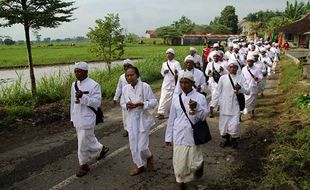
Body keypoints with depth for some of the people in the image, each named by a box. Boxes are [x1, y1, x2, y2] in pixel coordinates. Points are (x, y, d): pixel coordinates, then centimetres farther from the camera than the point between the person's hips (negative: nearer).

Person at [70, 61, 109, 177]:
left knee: (83, 143, 0)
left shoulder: (94, 85, -14)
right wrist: (72, 118, 17)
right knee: (89, 139, 20)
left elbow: (97, 103, -18)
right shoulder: (74, 85, 7)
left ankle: (84, 165, 22)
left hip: (87, 119, -7)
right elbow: (73, 102, 15)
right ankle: (101, 149, 45)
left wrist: (83, 97, -30)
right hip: (77, 119, 7)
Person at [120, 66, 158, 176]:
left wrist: (141, 104, -23)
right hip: (132, 120, 4)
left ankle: (149, 157, 33)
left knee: (142, 146, -3)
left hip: (143, 119, -4)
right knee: (133, 145, 9)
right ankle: (140, 165, 32)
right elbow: (122, 104, 10)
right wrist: (127, 106, -13)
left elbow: (154, 102, -9)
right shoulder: (125, 89, 1)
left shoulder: (145, 86, -12)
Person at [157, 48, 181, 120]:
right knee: (163, 97, -3)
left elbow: (179, 73, -11)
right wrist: (164, 73, -4)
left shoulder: (176, 63, -3)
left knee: (173, 98, 5)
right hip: (166, 83, 3)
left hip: (174, 83, -3)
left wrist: (176, 73, -34)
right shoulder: (164, 64, 10)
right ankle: (161, 112, -1)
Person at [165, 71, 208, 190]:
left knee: (193, 164, 3)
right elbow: (171, 119, 8)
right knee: (179, 162, 6)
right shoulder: (176, 99, 3)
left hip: (193, 135, -2)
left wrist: (197, 107, -27)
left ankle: (199, 164, 38)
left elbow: (204, 116, -8)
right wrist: (168, 136, 9)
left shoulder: (200, 97, -3)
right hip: (179, 135, 2)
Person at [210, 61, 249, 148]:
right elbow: (217, 92, 6)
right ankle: (227, 139, 34)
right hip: (224, 106, 1)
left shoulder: (241, 78, 4)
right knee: (223, 125, 6)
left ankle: (234, 139, 21)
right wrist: (212, 105, 3)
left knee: (234, 125, -9)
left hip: (235, 106, -1)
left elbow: (248, 91, 0)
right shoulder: (223, 78, 4)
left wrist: (240, 88, -21)